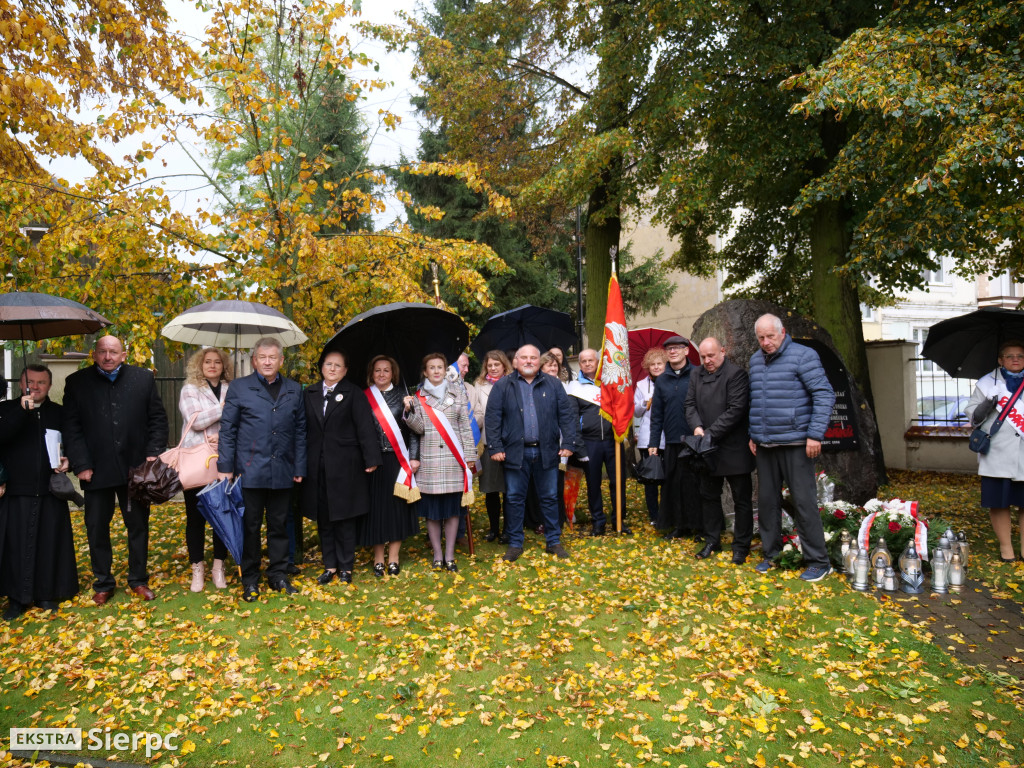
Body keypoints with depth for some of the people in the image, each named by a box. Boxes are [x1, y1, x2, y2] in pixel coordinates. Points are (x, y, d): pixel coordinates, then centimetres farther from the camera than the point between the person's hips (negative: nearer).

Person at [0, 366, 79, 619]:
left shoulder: (59, 413, 9)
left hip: (50, 491, 1)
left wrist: (67, 461, -5)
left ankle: (46, 594, 18)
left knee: (50, 543, 5)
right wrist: (22, 410, -25)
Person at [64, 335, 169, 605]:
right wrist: (81, 464, -8)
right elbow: (72, 428, 0)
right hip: (96, 470, 0)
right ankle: (103, 584, 24)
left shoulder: (143, 378, 2)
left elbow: (158, 418, 3)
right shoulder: (77, 382, 2)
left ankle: (138, 580, 25)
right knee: (97, 527, 9)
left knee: (138, 525, 10)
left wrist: (154, 453, -7)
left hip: (135, 467, 0)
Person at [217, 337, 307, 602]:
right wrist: (225, 467, -4)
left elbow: (300, 430, 9)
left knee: (279, 526, 11)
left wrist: (300, 468, 5)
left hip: (283, 471, 2)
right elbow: (227, 429, 2)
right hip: (250, 470, -2)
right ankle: (250, 580, 20)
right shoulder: (239, 388, 3)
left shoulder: (294, 390, 10)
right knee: (250, 526, 7)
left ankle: (278, 575, 24)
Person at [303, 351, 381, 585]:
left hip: (345, 466, -4)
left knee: (344, 516, 3)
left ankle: (346, 566, 15)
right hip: (317, 466, 4)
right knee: (323, 517, 10)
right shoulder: (310, 394, 10)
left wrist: (371, 459, -13)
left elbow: (365, 427, -8)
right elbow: (304, 429, 8)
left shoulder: (353, 394, -3)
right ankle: (330, 565, 22)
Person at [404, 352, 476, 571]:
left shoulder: (458, 392, 7)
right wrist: (409, 411, -19)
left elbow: (466, 426, 5)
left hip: (454, 458, 0)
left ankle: (449, 555, 13)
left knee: (452, 508, 4)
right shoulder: (418, 396, 6)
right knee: (431, 509, 4)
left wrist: (469, 455, 1)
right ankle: (437, 555, 15)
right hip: (429, 459, 0)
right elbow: (419, 428, -2)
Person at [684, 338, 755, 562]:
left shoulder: (736, 374, -11)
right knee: (708, 496, 15)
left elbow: (736, 410, -18)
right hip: (707, 450, 6)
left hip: (734, 449, -6)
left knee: (742, 499, 4)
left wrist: (710, 433, -19)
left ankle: (741, 546, 15)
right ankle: (712, 541, 28)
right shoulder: (696, 375, 9)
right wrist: (697, 427, -12)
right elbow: (690, 405, 7)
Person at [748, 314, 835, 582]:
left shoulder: (803, 356, -8)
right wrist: (753, 435, 13)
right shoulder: (755, 360, 12)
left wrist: (815, 434, -17)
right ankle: (770, 553, 25)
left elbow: (824, 395, -12)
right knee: (767, 500, 12)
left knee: (804, 501, -3)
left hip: (795, 443, -6)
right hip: (764, 444, 6)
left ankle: (818, 562, 8)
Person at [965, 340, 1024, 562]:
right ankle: (1005, 546, 16)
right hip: (997, 456, -1)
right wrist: (985, 408, -15)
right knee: (998, 503, 2)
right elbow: (971, 413, 6)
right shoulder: (987, 383, 7)